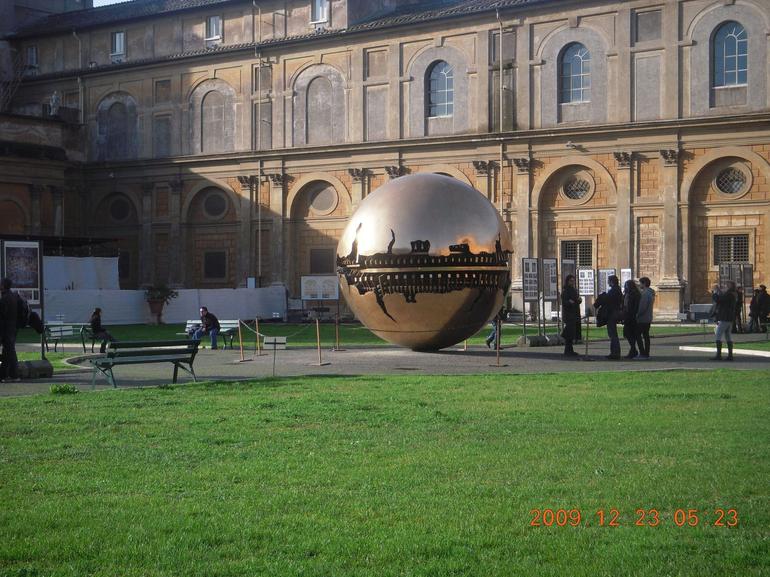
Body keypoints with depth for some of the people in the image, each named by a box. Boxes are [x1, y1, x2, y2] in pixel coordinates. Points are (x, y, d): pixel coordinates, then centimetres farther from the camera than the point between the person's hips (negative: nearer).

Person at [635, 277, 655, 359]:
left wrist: (637, 315, -11)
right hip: (648, 318, 10)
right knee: (646, 335, 12)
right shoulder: (651, 293, 13)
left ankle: (642, 353, -10)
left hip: (642, 319, -10)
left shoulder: (645, 293, -19)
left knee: (638, 335, -6)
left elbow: (643, 307, -23)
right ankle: (646, 354, 13)